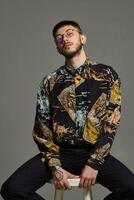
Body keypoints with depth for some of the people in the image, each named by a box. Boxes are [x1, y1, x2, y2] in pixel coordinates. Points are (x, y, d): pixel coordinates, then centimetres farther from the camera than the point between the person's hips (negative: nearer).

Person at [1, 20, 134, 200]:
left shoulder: (107, 75, 3)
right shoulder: (50, 82, 7)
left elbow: (112, 123, -3)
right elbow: (42, 129, 4)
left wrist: (94, 164, -12)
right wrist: (55, 167, -10)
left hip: (94, 152, -1)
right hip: (59, 152, 1)